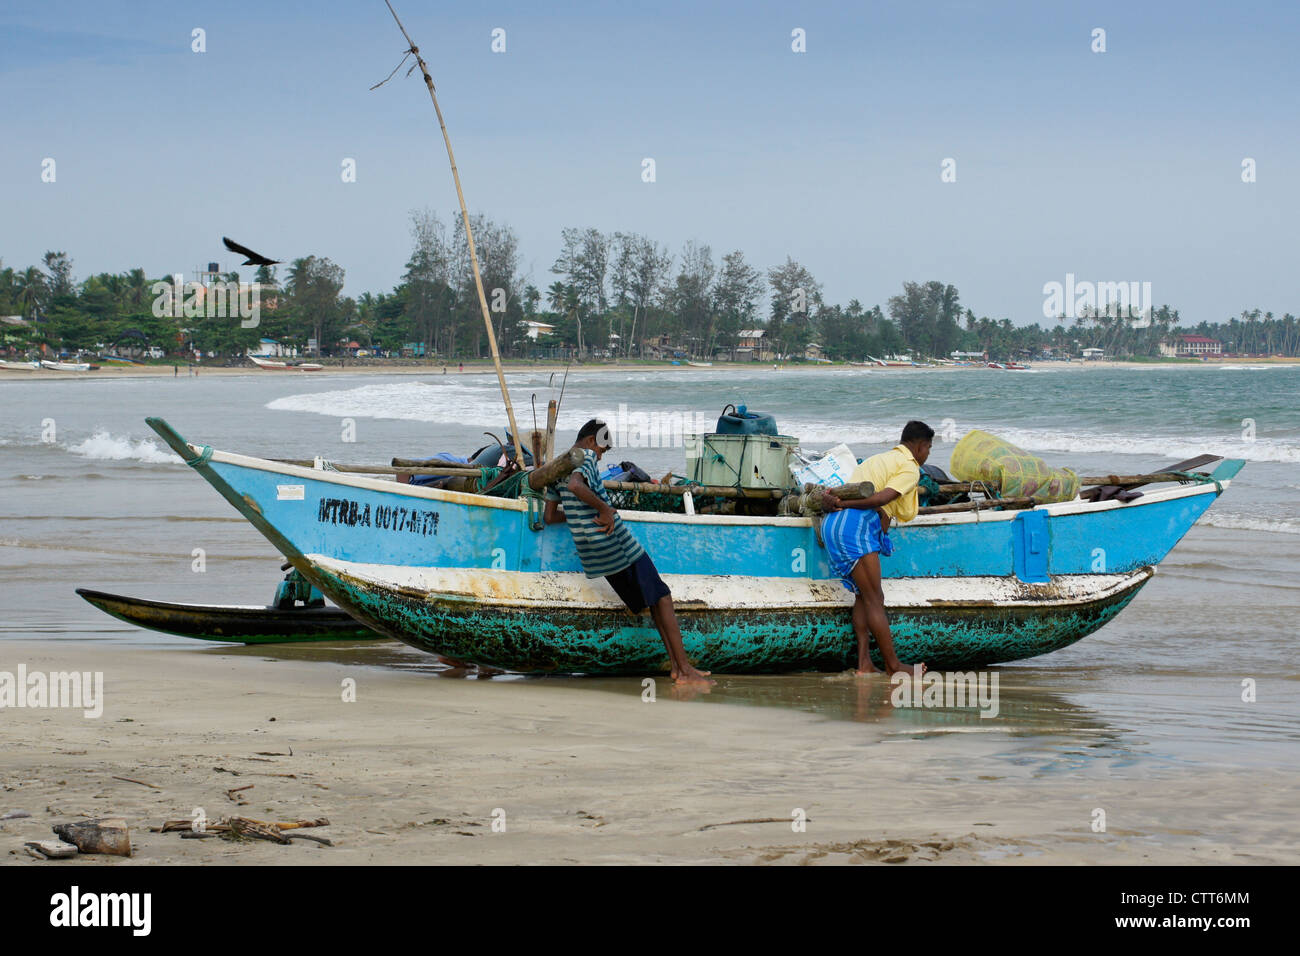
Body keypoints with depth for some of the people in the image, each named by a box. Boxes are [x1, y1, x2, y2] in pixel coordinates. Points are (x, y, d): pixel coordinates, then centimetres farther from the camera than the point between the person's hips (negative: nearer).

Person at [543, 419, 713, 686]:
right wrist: (604, 508, -23)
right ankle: (685, 669, -6)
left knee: (653, 600, 16)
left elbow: (548, 517, 17)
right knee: (662, 598, -1)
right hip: (617, 545, -9)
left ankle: (675, 666, 10)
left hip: (593, 554, 9)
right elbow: (575, 485, -33)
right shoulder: (586, 458, -10)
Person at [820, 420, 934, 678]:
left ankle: (864, 663, 5)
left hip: (832, 523, 9)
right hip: (856, 524, -9)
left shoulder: (879, 459, 30)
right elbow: (883, 498, -12)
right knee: (874, 599, -4)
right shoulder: (910, 468, 3)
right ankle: (893, 666, -1)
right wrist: (842, 504, -11)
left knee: (864, 596, 13)